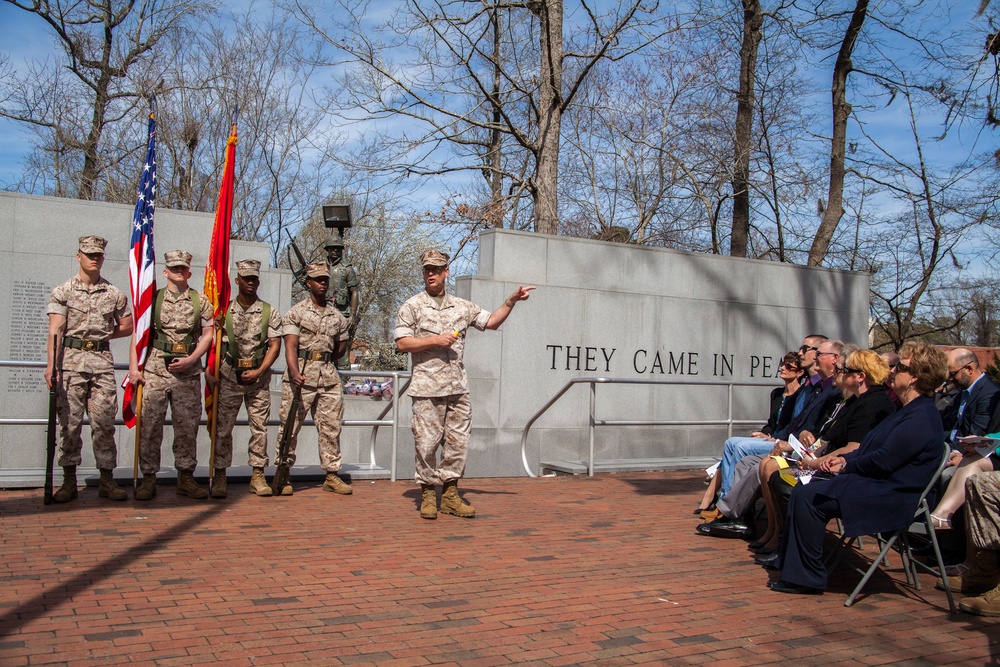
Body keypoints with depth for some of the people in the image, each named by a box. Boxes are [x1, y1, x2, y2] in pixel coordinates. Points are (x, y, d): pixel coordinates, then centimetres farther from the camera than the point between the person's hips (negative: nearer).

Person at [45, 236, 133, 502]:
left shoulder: (114, 294, 10)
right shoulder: (63, 291, 4)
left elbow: (127, 327, 18)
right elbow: (55, 331, -5)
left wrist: (102, 336, 7)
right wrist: (51, 365, -16)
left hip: (103, 362, 2)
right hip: (71, 361, -2)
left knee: (104, 422, 1)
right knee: (70, 421, 0)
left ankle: (107, 480, 8)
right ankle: (69, 481, 8)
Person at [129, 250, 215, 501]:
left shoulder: (200, 301, 8)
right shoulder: (153, 299, 6)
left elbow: (208, 335, 6)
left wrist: (190, 360, -7)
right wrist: (134, 367, -3)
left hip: (188, 371, 1)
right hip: (155, 368, -1)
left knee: (187, 425, 4)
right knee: (150, 424, -2)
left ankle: (186, 477, 14)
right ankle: (148, 478, 6)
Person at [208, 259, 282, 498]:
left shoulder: (270, 312, 5)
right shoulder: (224, 311, 6)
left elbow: (275, 346, 0)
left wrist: (258, 372, -9)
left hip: (259, 377, 0)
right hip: (230, 376, 0)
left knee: (259, 427, 2)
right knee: (223, 427, -2)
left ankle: (258, 476, 9)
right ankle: (220, 477, 3)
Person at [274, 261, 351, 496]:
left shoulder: (337, 316, 14)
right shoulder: (296, 312, 1)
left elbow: (341, 348, 25)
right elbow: (290, 346, -11)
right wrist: (295, 372, -25)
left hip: (329, 377, 4)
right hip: (300, 377, -4)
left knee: (331, 427, 5)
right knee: (290, 426, -3)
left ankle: (332, 476, 12)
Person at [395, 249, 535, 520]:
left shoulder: (461, 306, 15)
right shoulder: (412, 306, 3)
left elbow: (491, 321, 19)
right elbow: (402, 343, -4)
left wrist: (511, 301, 9)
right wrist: (435, 340, -12)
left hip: (458, 387, 4)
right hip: (427, 388, -4)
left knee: (458, 442, 5)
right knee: (427, 442, -3)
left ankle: (450, 494, 13)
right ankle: (428, 495, 9)